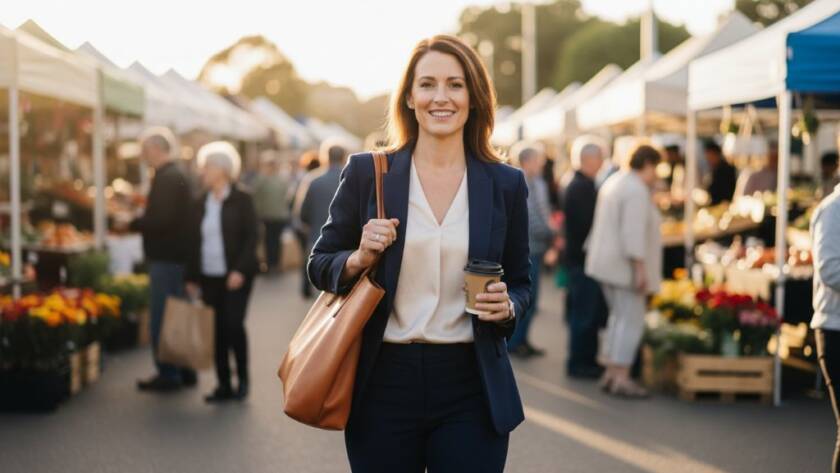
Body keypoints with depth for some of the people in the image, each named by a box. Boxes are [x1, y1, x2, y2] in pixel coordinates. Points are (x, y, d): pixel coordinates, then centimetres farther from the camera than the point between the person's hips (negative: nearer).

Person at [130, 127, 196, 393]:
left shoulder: (168, 178, -17)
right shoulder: (175, 175, 15)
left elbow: (161, 219, -25)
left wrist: (132, 223, -14)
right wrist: (138, 219, 10)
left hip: (166, 258, -10)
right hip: (175, 255, 10)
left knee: (161, 318, -4)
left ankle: (168, 375, 1)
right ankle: (184, 371, 23)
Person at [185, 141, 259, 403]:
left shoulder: (241, 200, -2)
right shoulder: (200, 204, 13)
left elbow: (251, 236, -7)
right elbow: (194, 242, 15)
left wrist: (240, 270, -17)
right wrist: (192, 278, 11)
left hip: (236, 276, -5)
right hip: (209, 277, 5)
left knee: (233, 324, -11)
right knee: (217, 330, 4)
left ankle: (242, 378, 7)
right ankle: (224, 385, 11)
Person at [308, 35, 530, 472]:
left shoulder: (506, 185, 4)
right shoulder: (366, 173, 1)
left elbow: (520, 282, 12)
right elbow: (319, 266, 8)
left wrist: (507, 307, -9)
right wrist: (359, 259, -13)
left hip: (471, 390, 1)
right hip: (383, 385, 0)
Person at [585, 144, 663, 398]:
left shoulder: (614, 182, 15)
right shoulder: (637, 190, -17)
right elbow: (633, 232, -24)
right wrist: (640, 268, -23)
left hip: (607, 263, 10)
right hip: (625, 265, -10)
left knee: (619, 317, 16)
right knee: (631, 321, -6)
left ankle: (611, 373, 19)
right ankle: (621, 379, -6)